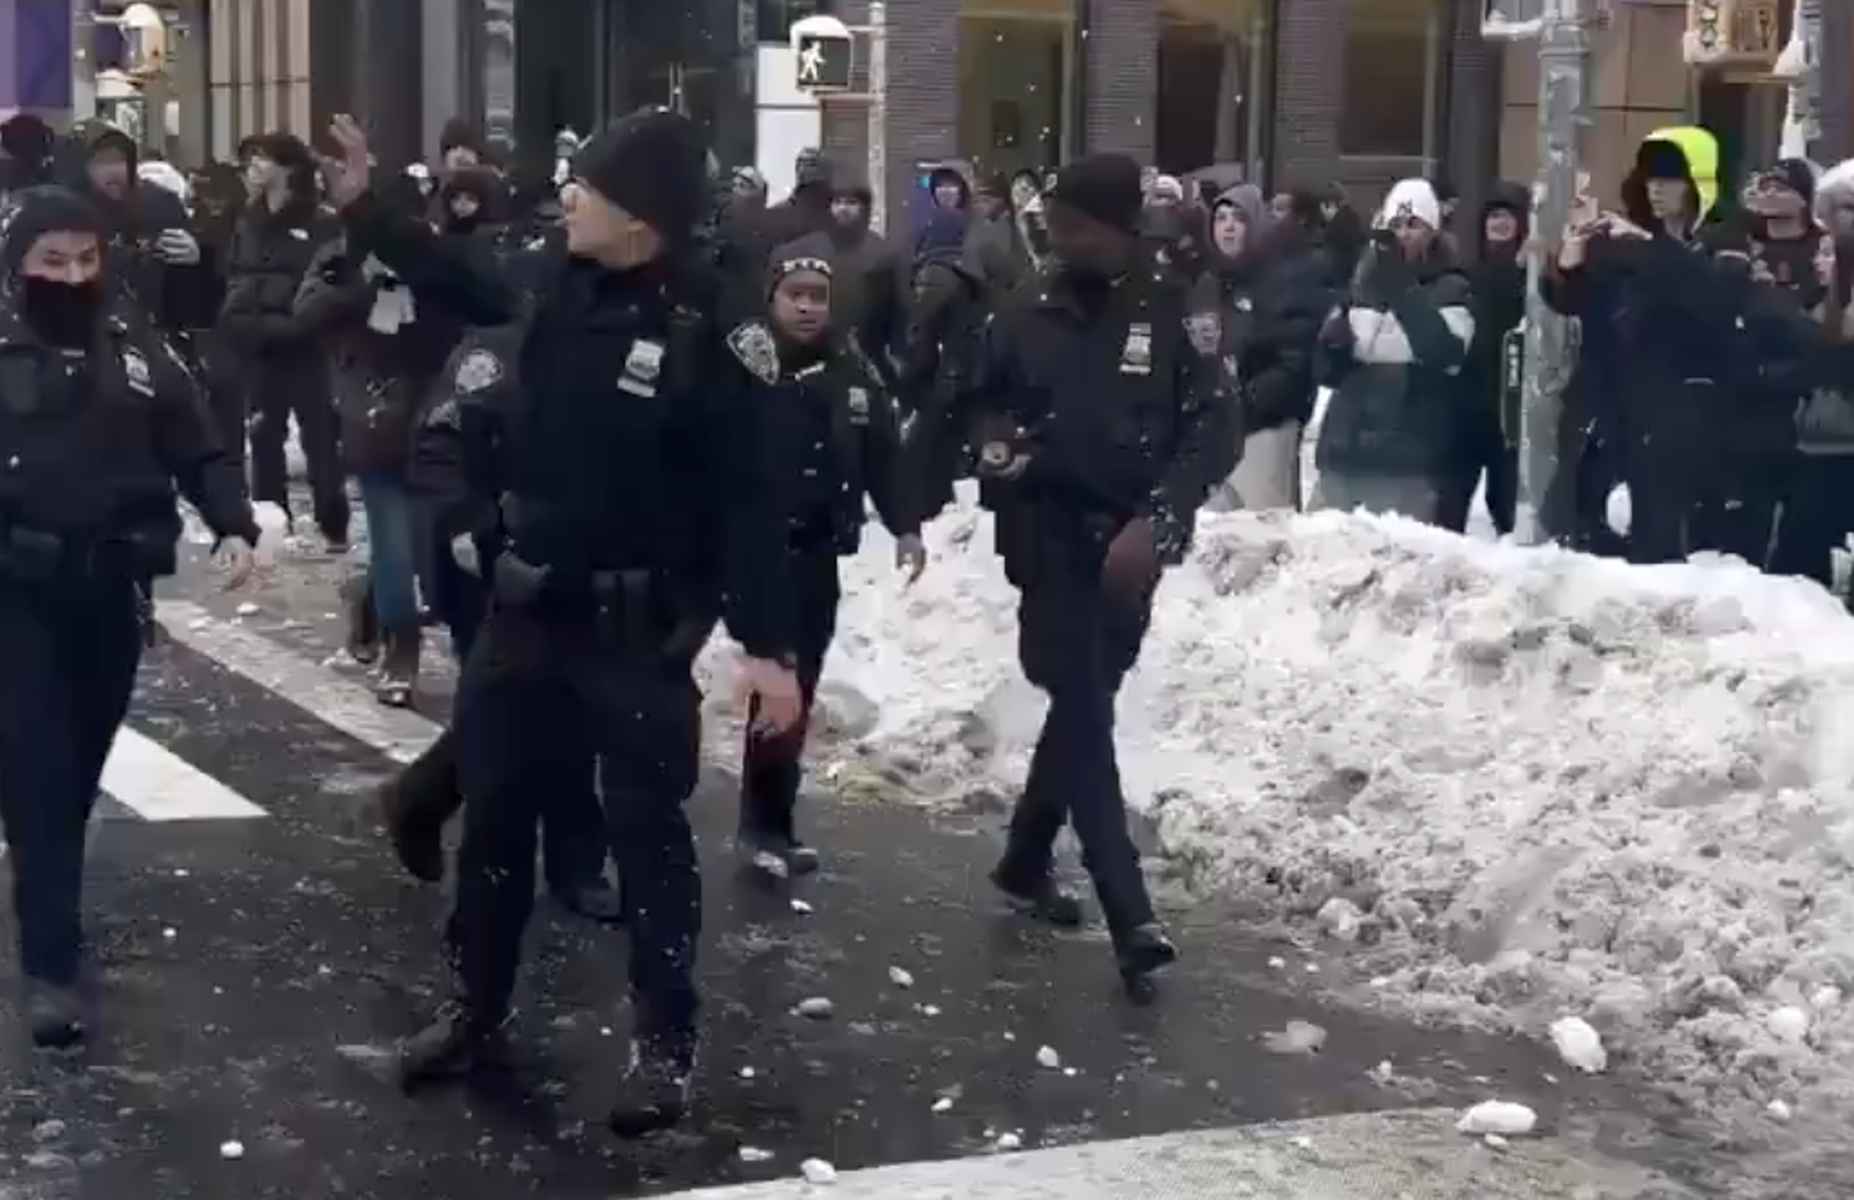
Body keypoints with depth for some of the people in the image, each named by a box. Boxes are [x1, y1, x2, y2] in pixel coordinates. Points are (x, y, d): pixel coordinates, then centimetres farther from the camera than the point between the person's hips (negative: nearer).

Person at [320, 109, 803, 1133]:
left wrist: (767, 642, -21)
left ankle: (664, 1044, 15)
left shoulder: (701, 331, -18)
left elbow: (743, 498, -18)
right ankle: (478, 1012, 32)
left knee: (647, 828, 3)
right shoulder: (561, 289, 0)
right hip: (528, 602, 7)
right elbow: (458, 283, 22)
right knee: (493, 807, 15)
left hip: (638, 624, -6)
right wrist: (362, 207, 19)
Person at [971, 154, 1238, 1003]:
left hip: (1130, 542, 1)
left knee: (1081, 706, 14)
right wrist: (993, 438, -7)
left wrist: (1156, 518, -19)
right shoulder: (1028, 314, 2)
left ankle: (1026, 860, 34)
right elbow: (985, 401, 16)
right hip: (1051, 536, -1)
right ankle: (1130, 917, -13)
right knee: (1084, 714, -9)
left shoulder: (1175, 313, -4)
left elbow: (1215, 428, -8)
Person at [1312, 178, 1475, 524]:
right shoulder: (1363, 282, 16)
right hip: (1344, 451, 5)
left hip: (1408, 460, -4)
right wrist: (1333, 348, -6)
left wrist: (1403, 291, -19)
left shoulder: (1451, 289, 4)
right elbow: (1328, 369, 18)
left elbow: (1447, 353, -16)